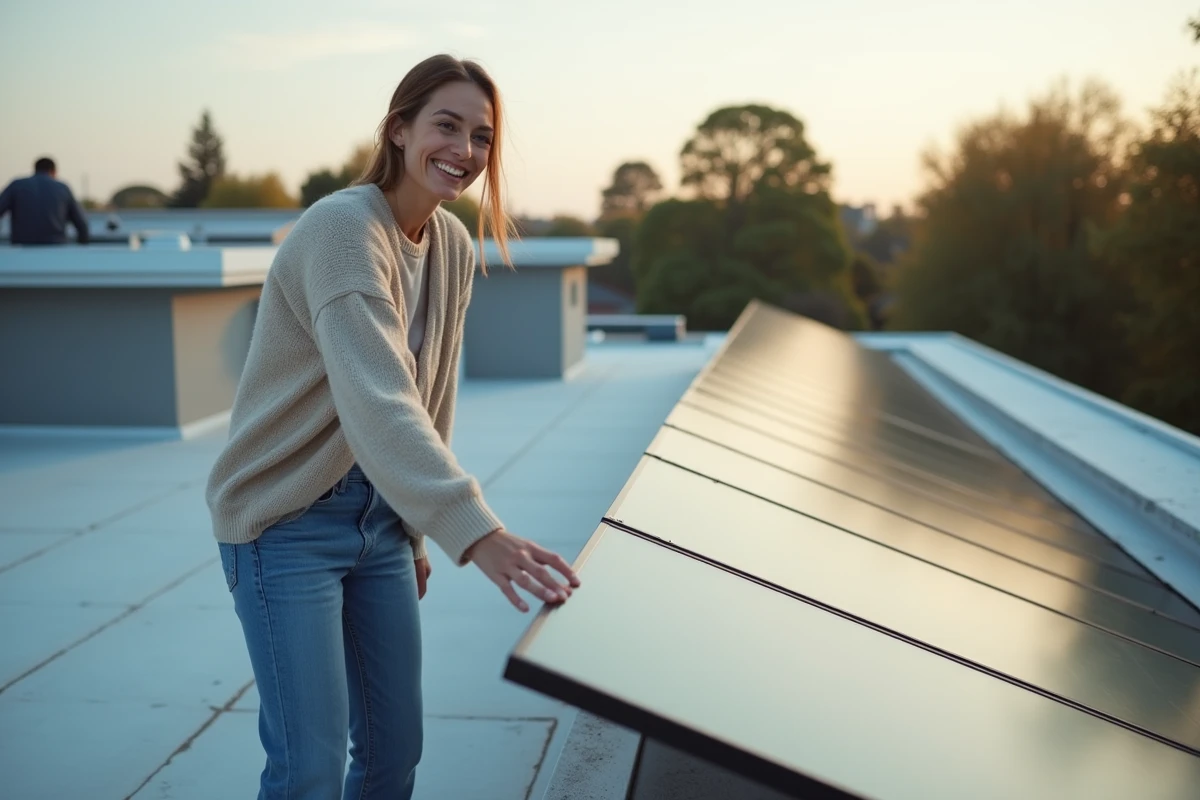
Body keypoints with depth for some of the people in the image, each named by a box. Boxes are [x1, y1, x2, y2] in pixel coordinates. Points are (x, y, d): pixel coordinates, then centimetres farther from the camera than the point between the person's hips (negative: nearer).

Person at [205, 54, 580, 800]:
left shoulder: (455, 247, 3)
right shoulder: (343, 228, -22)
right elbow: (378, 400, -36)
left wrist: (417, 535, 13)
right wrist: (475, 529, -46)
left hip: (382, 515, 7)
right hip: (289, 517, -7)